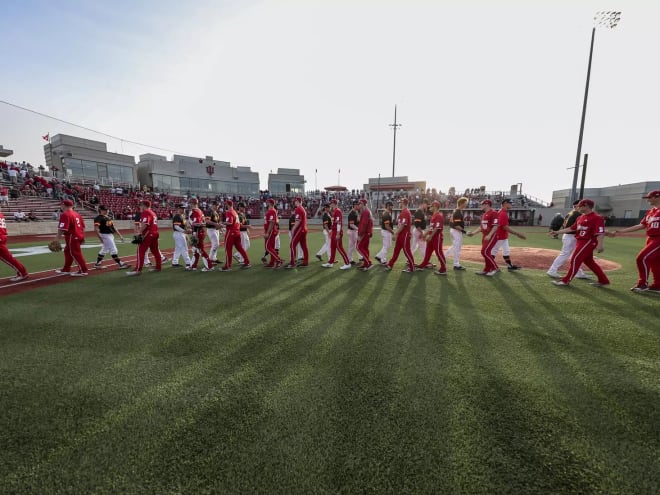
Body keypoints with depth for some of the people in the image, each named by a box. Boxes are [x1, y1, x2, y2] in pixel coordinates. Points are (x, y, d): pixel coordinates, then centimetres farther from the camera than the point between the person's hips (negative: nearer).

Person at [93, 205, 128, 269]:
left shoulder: (107, 217, 15)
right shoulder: (98, 218, -12)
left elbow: (113, 227, 17)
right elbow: (96, 229, -22)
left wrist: (120, 235, 14)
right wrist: (100, 238, -28)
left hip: (111, 235, 9)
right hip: (105, 236, -9)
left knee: (104, 250, 17)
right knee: (113, 250, -8)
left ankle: (97, 264, 29)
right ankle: (121, 264, -7)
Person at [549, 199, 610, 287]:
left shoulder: (596, 217, -14)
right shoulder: (580, 217, 12)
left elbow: (600, 233, -22)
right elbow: (571, 228, 18)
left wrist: (600, 245, -31)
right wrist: (556, 232, 15)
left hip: (588, 242, -9)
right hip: (580, 241, 9)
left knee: (575, 259, -7)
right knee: (589, 261, 16)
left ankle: (566, 280, -1)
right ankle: (603, 280, 28)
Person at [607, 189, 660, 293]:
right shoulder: (650, 212, 14)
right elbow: (641, 226, 16)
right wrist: (619, 231, 12)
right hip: (650, 239, 8)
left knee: (642, 258, -12)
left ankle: (642, 284, -2)